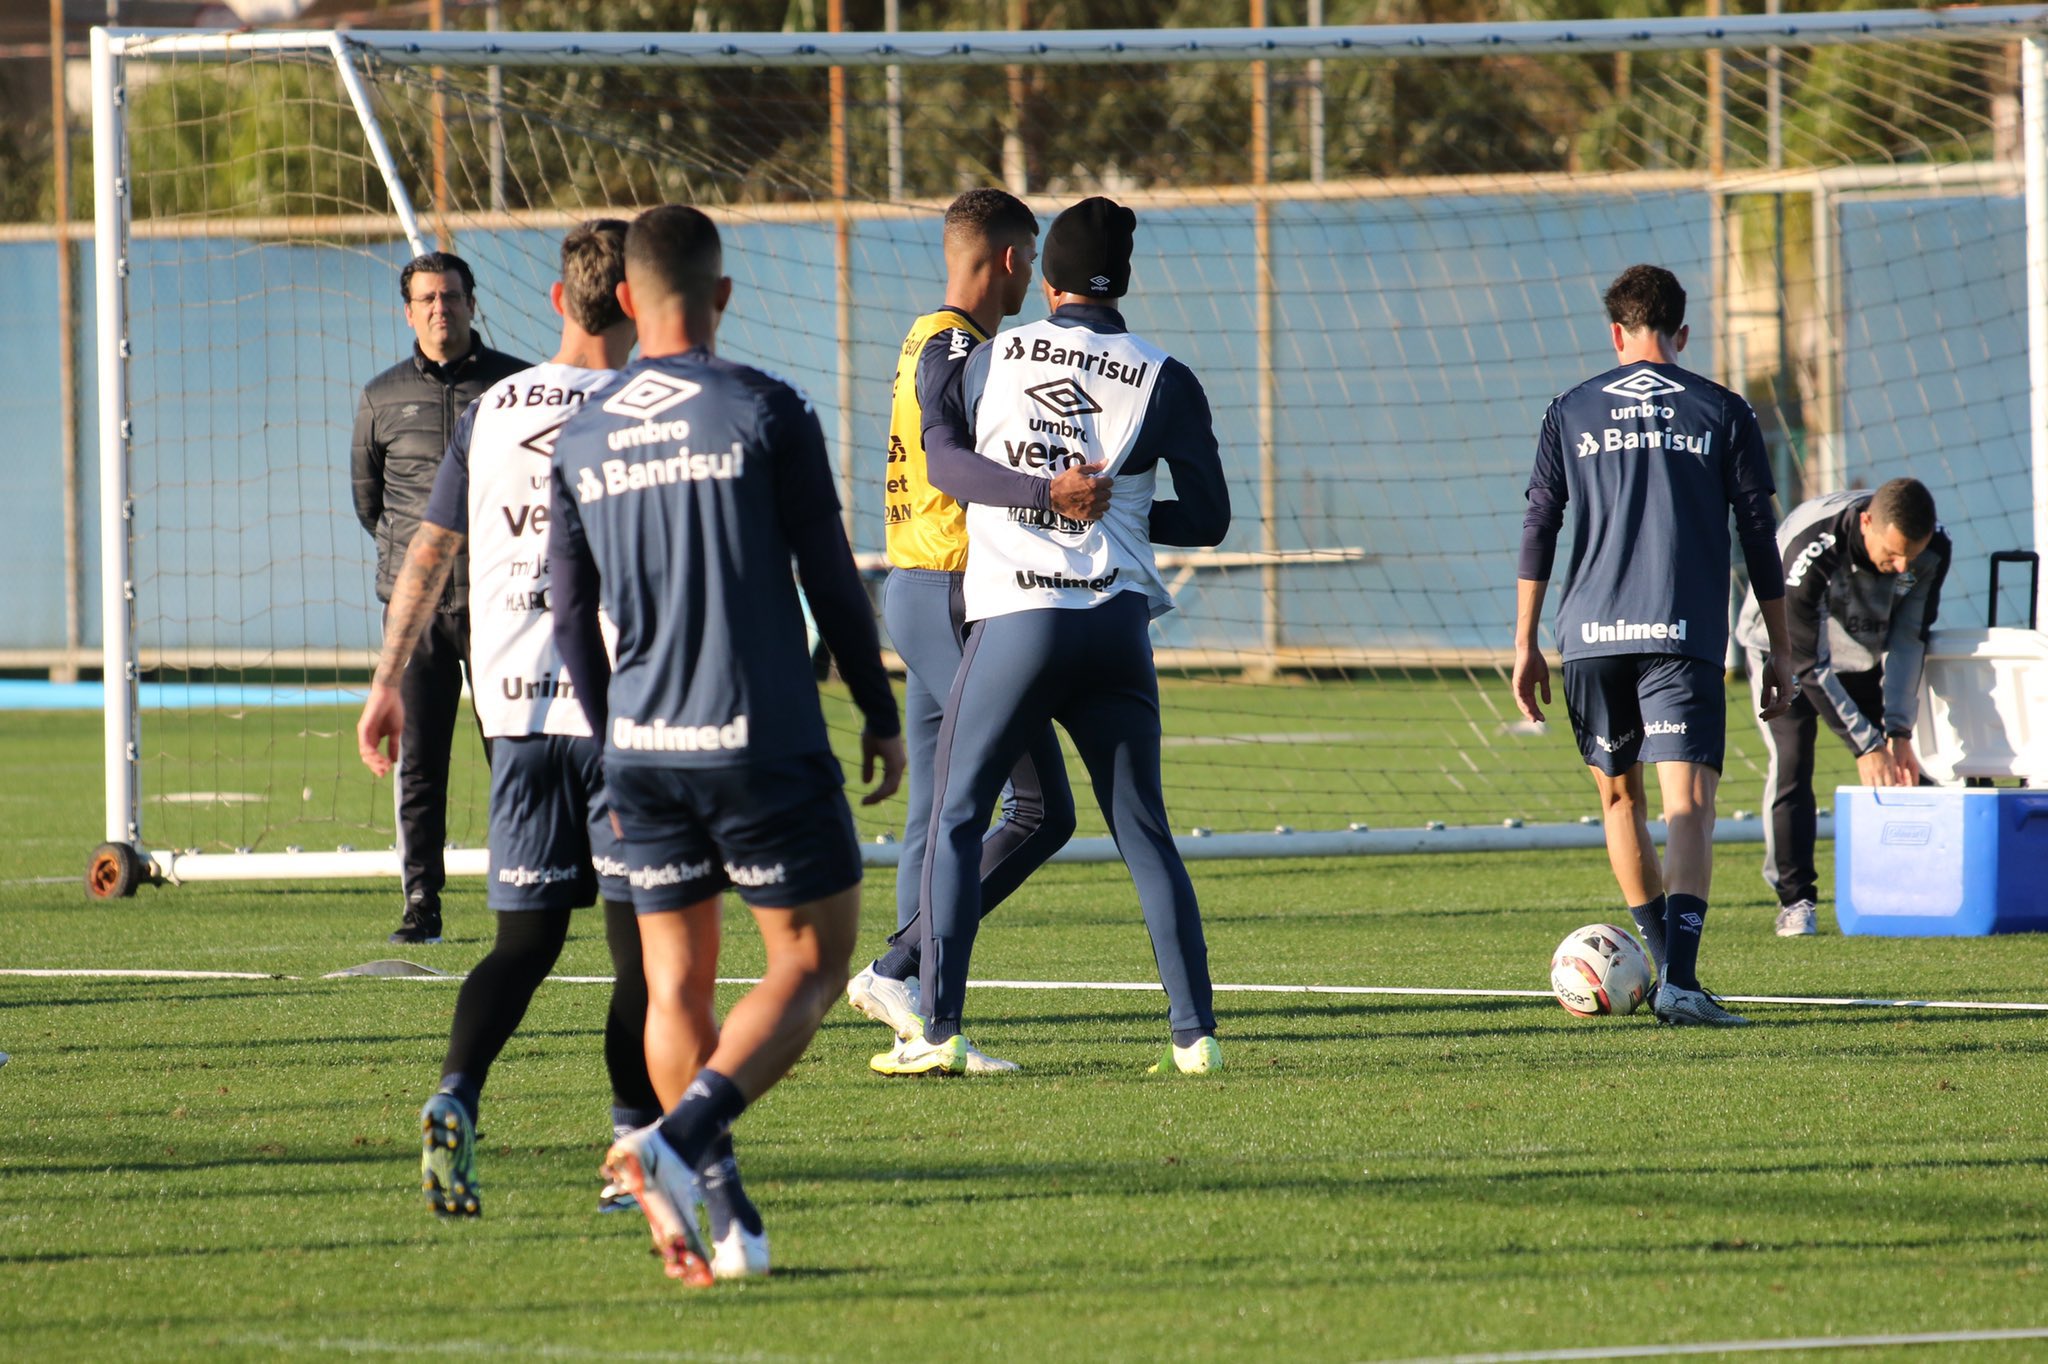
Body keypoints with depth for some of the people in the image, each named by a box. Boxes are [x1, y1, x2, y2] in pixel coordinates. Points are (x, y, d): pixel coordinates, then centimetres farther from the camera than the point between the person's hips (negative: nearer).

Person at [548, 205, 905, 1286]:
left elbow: (572, 616, 13)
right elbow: (830, 578, -4)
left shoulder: (580, 439, 7)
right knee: (812, 959, 5)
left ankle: (724, 1219, 4)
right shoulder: (765, 413, -7)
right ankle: (676, 1144, -15)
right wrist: (881, 717, 8)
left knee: (674, 984, 11)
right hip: (759, 741, -4)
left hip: (641, 747, 4)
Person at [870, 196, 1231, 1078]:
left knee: (955, 820, 7)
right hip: (1118, 624, 1)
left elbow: (939, 460, 19)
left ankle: (939, 1030, 1)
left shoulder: (994, 359, 3)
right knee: (1144, 831, 9)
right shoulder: (1164, 380, 2)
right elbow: (1207, 516, 4)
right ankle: (1195, 1031, 3)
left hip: (1014, 618, -1)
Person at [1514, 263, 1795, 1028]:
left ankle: (1669, 970, 24)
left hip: (1591, 634, 2)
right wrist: (1778, 653, 12)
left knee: (1619, 797, 19)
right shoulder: (1722, 413, 6)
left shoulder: (1571, 413, 10)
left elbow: (1538, 530, 7)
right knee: (1689, 806, -9)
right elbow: (1758, 535, 6)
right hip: (1683, 637, -2)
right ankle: (1678, 981, -26)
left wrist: (1525, 644, 11)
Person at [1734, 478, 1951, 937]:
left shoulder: (1933, 550, -26)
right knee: (1791, 763, -18)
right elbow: (1809, 663, -34)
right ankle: (1795, 900, -15)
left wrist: (1899, 733, -23)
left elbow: (1908, 640, -15)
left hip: (1865, 649, 4)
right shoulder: (1810, 550, -40)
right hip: (1785, 644, -4)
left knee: (1895, 767, -9)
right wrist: (1865, 746, -35)